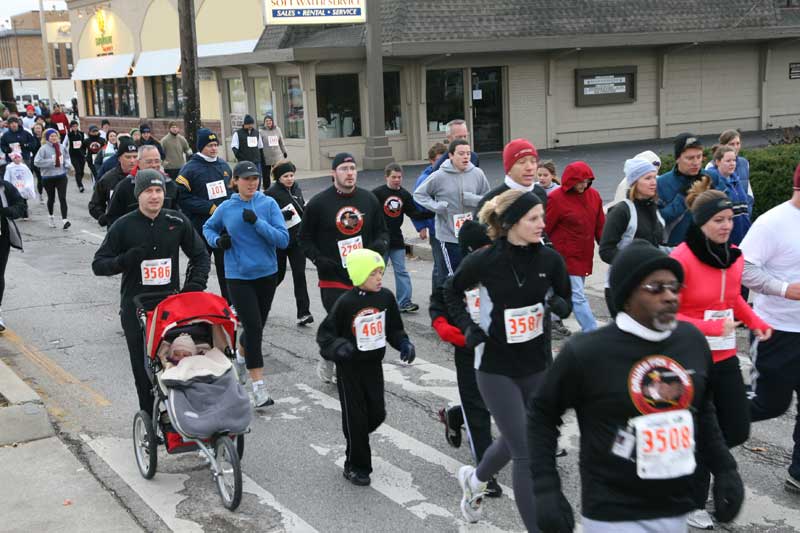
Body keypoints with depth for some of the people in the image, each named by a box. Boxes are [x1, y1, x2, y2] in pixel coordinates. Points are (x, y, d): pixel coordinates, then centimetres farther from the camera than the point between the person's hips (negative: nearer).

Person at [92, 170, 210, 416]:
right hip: (136, 308, -1)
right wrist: (126, 259, -18)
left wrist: (194, 285, 1)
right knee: (143, 369, 1)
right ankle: (150, 420, 10)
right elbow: (98, 264, 1)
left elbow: (200, 256, 16)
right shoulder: (124, 226, 0)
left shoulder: (177, 222, 5)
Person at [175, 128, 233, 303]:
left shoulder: (224, 166, 10)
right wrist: (210, 208, -18)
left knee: (226, 265, 13)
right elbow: (183, 198, -15)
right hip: (200, 228, -5)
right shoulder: (190, 169, -9)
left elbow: (232, 190, 21)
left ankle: (230, 303, 23)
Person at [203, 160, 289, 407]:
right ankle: (258, 386, -3)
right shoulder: (226, 208, -3)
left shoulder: (269, 204, -6)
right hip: (238, 276, -2)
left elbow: (283, 239, -12)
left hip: (266, 274, 2)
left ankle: (241, 356, 49)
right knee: (253, 326, -10)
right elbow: (208, 228, 16)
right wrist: (217, 240, -6)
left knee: (257, 325, 17)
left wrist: (257, 222, -23)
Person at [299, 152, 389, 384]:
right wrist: (318, 259, -10)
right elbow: (305, 238, 5)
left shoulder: (369, 199, 7)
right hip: (333, 279, -4)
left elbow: (382, 230, 16)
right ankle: (328, 360, 17)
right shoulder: (318, 203, -3)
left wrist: (381, 244, -6)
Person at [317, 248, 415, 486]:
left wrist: (404, 344, -8)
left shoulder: (386, 297, -3)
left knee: (377, 414, 8)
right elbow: (325, 333, -12)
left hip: (374, 366, 5)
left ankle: (355, 441, 39)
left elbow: (394, 328, 10)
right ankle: (356, 466, 20)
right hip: (349, 368, -5)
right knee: (355, 418, 3)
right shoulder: (346, 303, -18)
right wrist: (339, 346, -31)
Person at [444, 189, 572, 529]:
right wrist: (468, 326, -10)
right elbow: (452, 291, 3)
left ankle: (474, 479, 52)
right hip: (496, 368, -4)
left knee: (514, 441, 21)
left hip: (537, 366, 5)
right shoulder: (483, 261, -16)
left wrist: (559, 305, -16)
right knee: (527, 453, -6)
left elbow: (567, 302, 6)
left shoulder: (549, 259, -7)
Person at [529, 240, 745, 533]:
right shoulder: (586, 353, -15)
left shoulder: (692, 340, 0)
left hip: (677, 509, 5)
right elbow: (542, 415, -3)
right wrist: (546, 490, -8)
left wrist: (724, 469, 12)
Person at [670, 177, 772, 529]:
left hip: (725, 356, 7)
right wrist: (710, 327, -26)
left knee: (737, 431, 11)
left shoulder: (733, 255, 3)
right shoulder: (680, 259, -19)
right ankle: (694, 505, 24)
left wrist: (755, 322, 4)